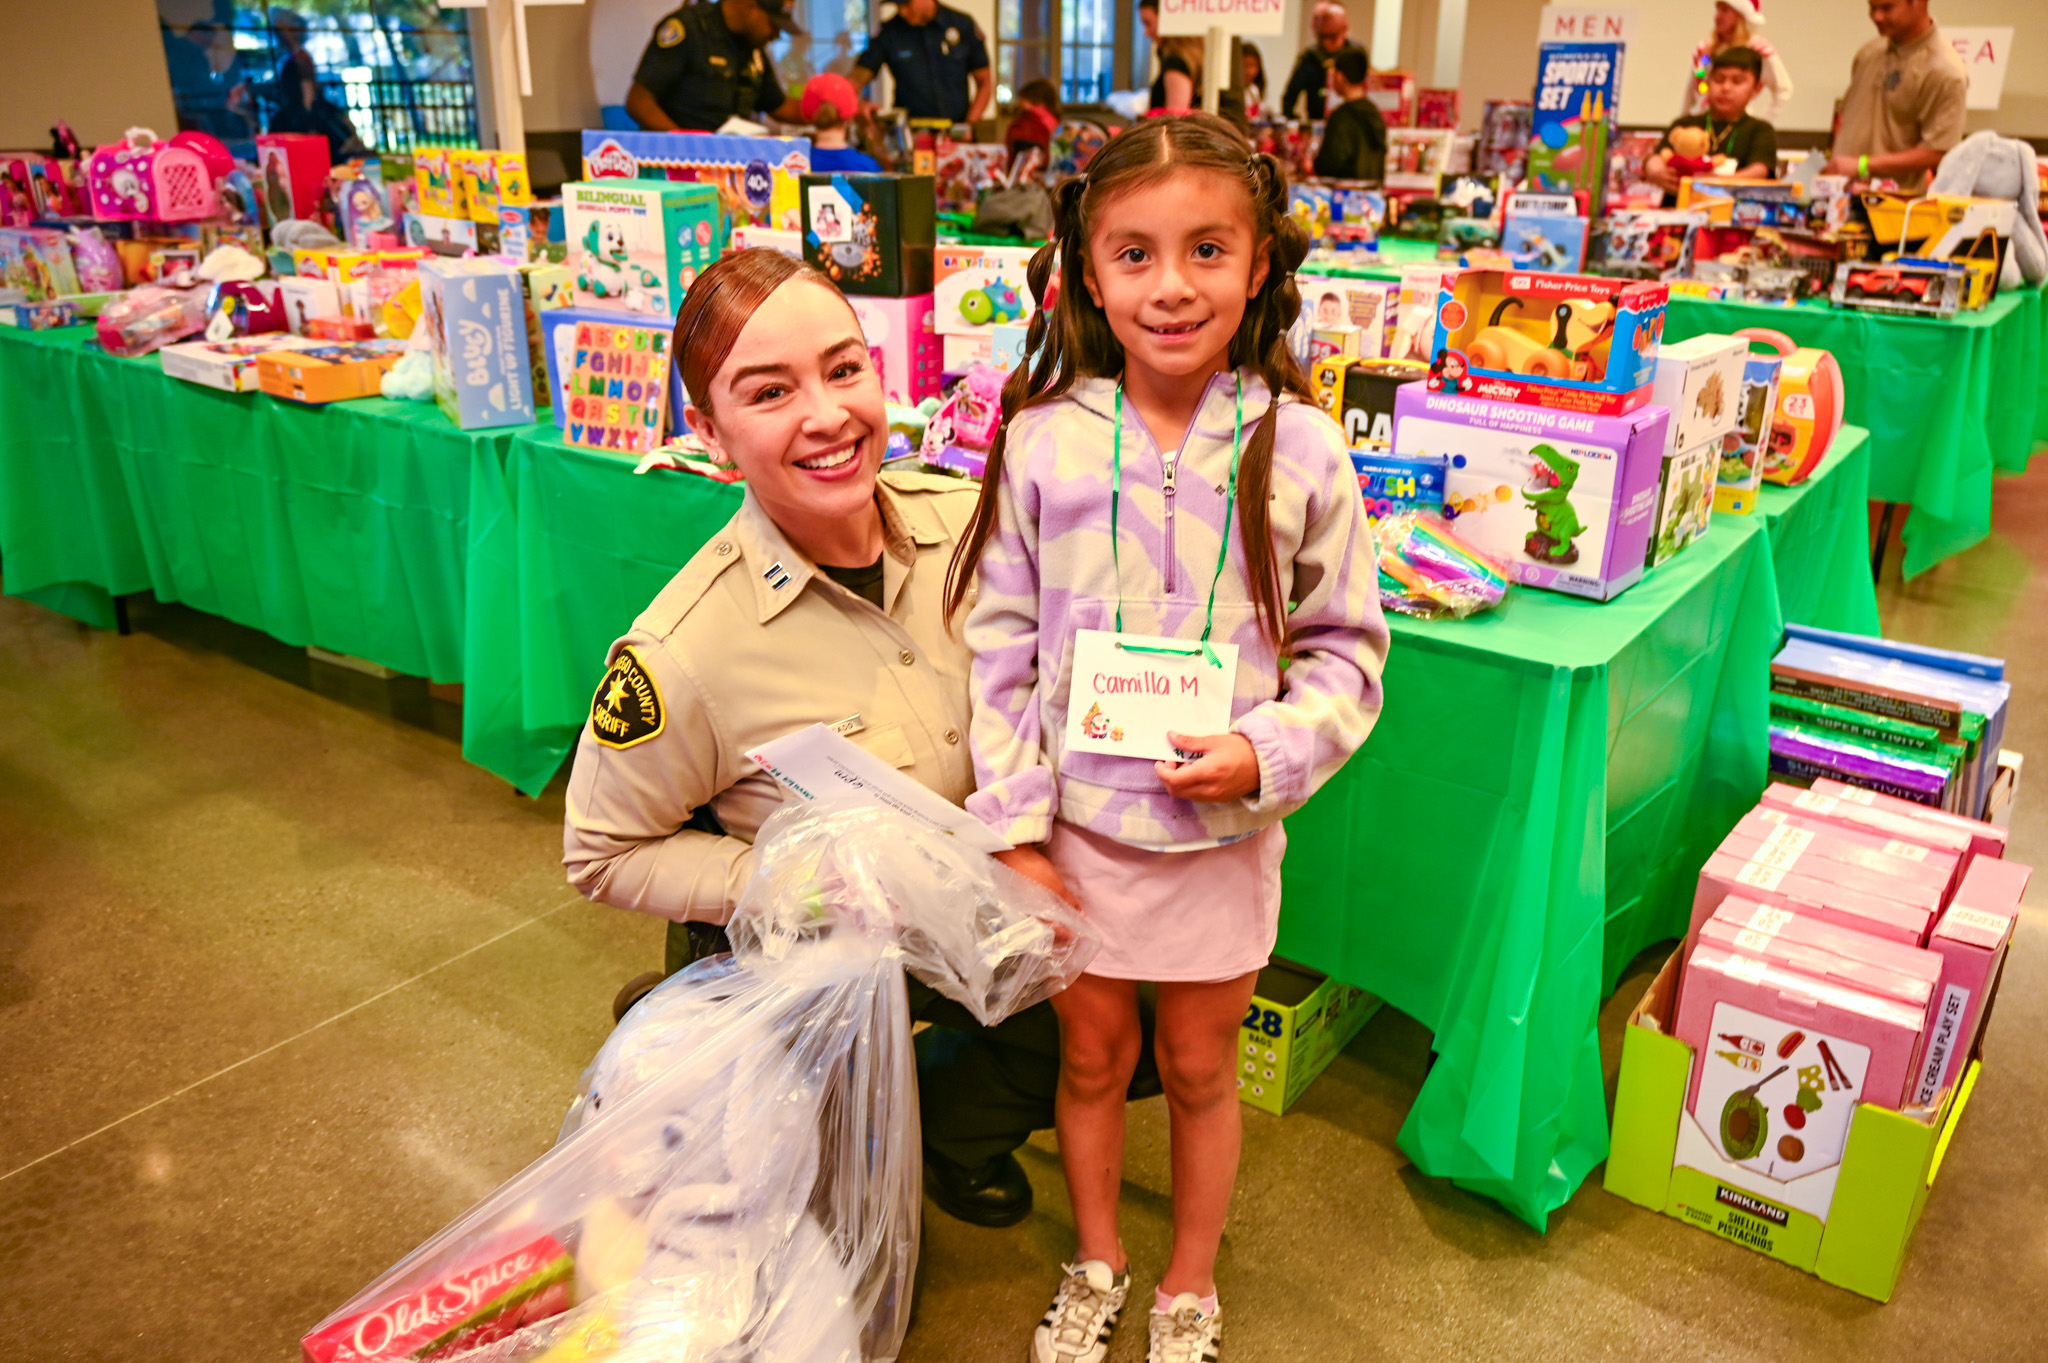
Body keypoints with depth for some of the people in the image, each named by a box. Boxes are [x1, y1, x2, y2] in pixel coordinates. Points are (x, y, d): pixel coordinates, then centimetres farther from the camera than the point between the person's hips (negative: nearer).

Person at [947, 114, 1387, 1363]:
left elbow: (1348, 649, -1)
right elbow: (1003, 644, -3)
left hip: (1222, 828, 0)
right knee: (1093, 1055, 18)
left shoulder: (1298, 450, -9)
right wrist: (1016, 826, -5)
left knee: (1200, 1068, 17)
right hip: (1078, 823, 1)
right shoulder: (1043, 440, -8)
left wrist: (1267, 754, -17)